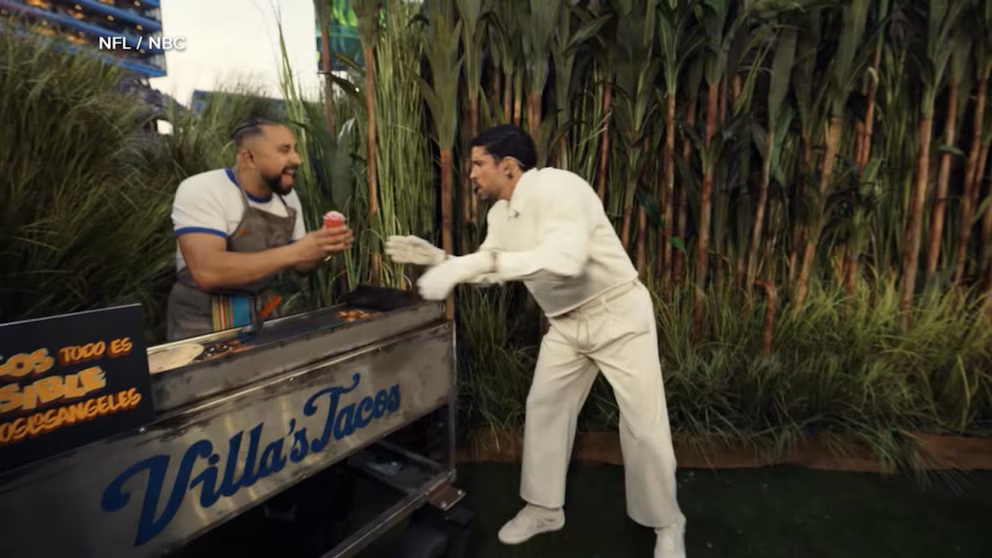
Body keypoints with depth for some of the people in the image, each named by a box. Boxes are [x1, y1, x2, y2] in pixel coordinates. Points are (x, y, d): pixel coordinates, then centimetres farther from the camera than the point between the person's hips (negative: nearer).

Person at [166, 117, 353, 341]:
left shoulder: (288, 196, 2)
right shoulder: (201, 190, -15)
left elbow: (300, 265, 10)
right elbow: (207, 272, -29)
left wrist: (323, 248, -11)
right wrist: (293, 252, -29)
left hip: (263, 314, 5)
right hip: (204, 323, -5)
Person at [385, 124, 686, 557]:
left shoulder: (556, 186, -25)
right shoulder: (500, 213, 1)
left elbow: (566, 259, -42)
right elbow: (490, 269, 10)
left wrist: (478, 261, -44)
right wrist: (439, 259, -5)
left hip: (618, 314, -7)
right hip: (566, 323, 8)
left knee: (643, 425, 0)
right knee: (543, 407, 9)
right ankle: (544, 508, 29)